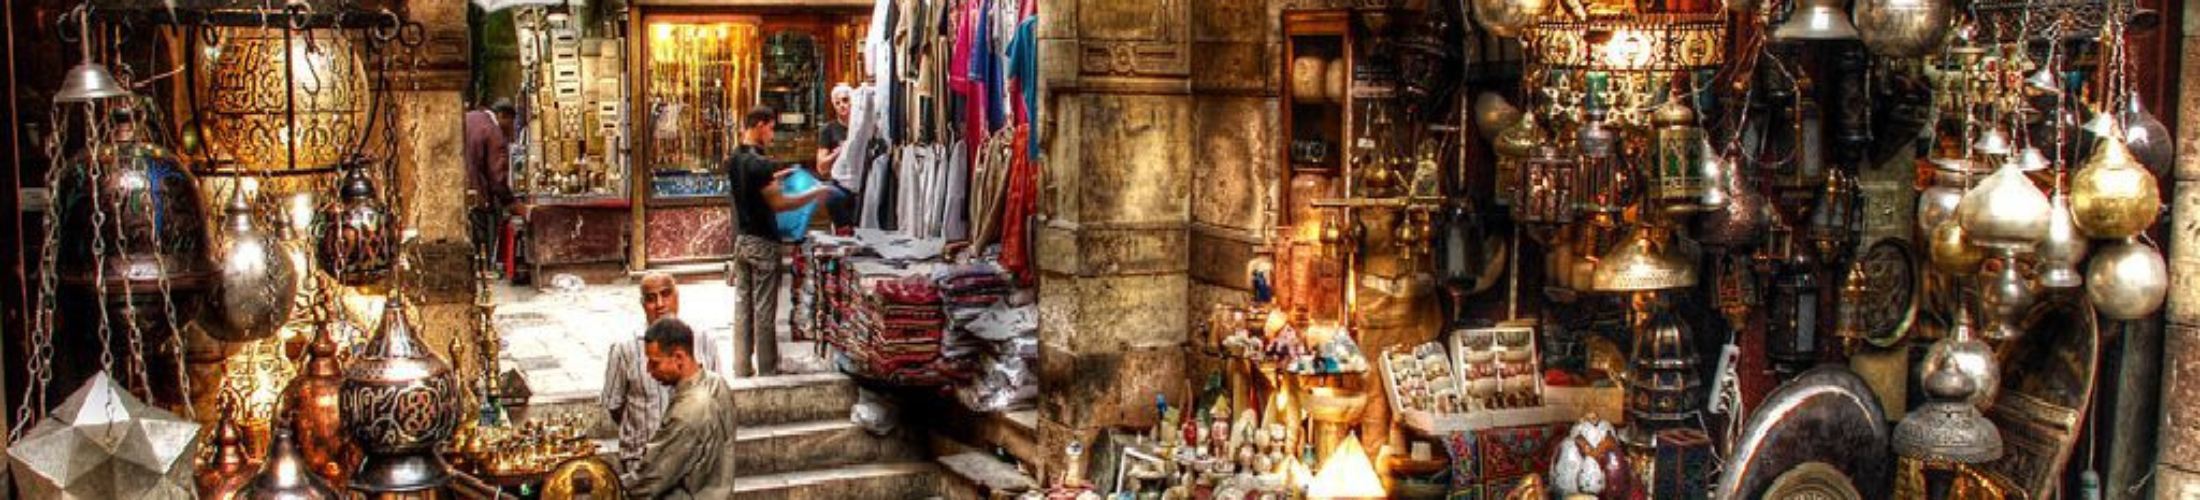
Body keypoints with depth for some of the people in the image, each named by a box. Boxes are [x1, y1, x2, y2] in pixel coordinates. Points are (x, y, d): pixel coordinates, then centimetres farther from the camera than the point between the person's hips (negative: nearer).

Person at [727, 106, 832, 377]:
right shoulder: (758, 163, -20)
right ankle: (767, 372, 5)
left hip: (740, 240, 8)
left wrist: (775, 178, 22)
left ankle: (742, 369, 16)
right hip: (762, 243, -8)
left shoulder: (734, 159, 7)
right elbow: (778, 204, -20)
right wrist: (814, 193, -13)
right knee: (764, 311, -1)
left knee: (743, 306, 11)